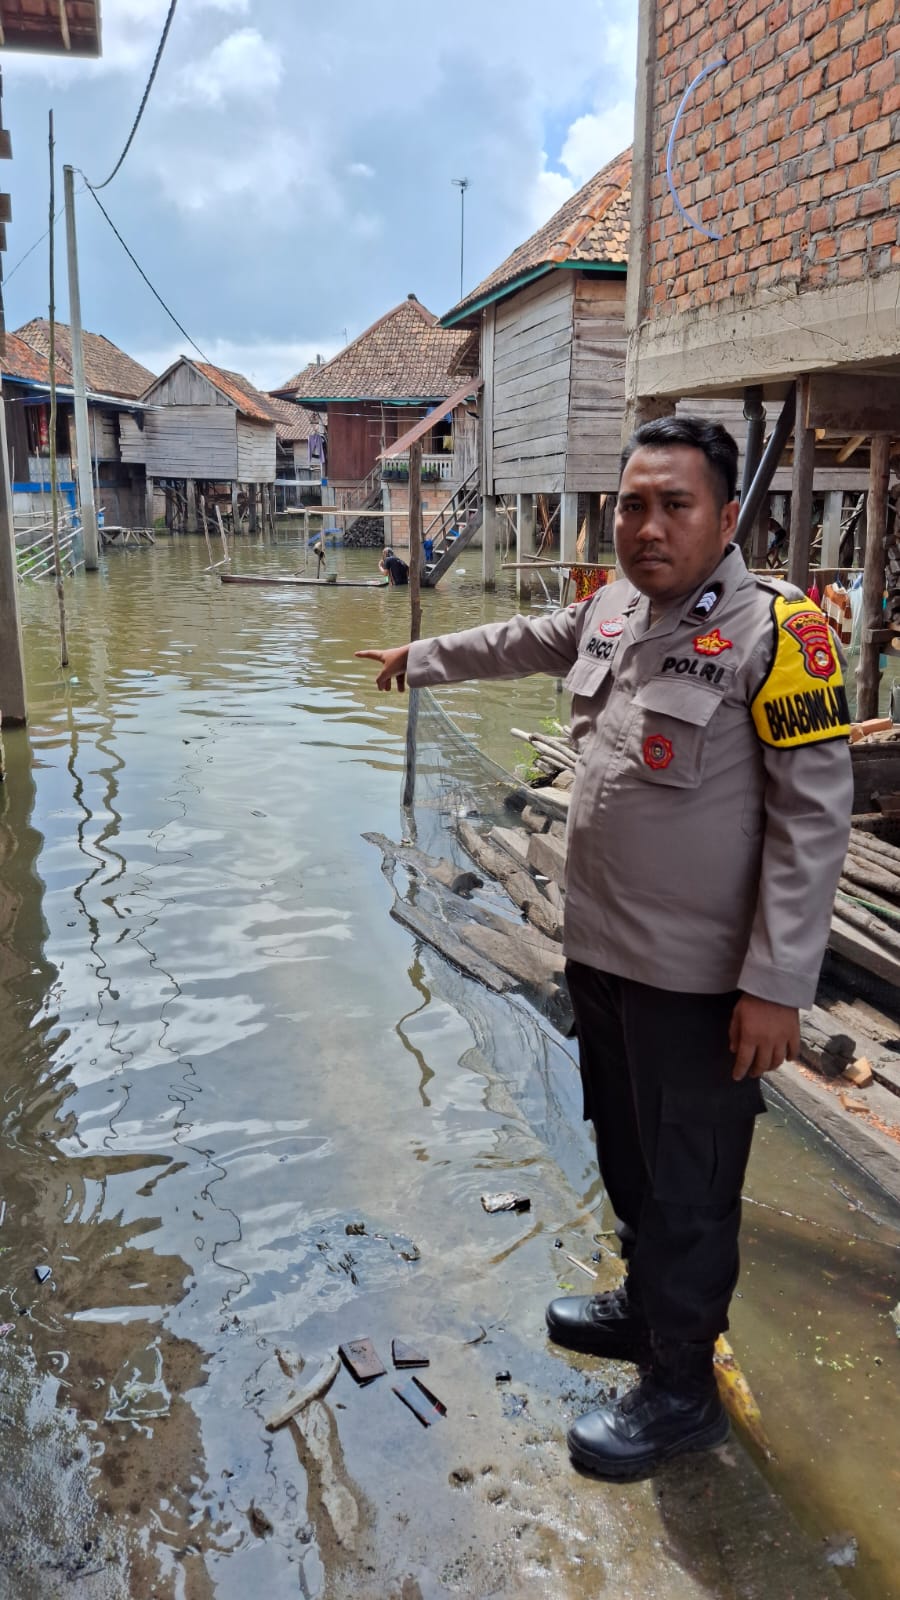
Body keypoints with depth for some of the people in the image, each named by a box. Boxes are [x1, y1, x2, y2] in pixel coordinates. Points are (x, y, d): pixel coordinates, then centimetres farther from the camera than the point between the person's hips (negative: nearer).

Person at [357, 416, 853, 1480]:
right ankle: (646, 1305, 47)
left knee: (688, 1185, 9)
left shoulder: (775, 631, -18)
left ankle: (680, 1389, 30)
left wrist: (776, 984, -21)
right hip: (599, 951, 7)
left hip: (698, 979, -7)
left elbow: (813, 815, -19)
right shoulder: (614, 609, 4)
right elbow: (525, 642, 25)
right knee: (624, 1151, 24)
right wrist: (420, 658, 38)